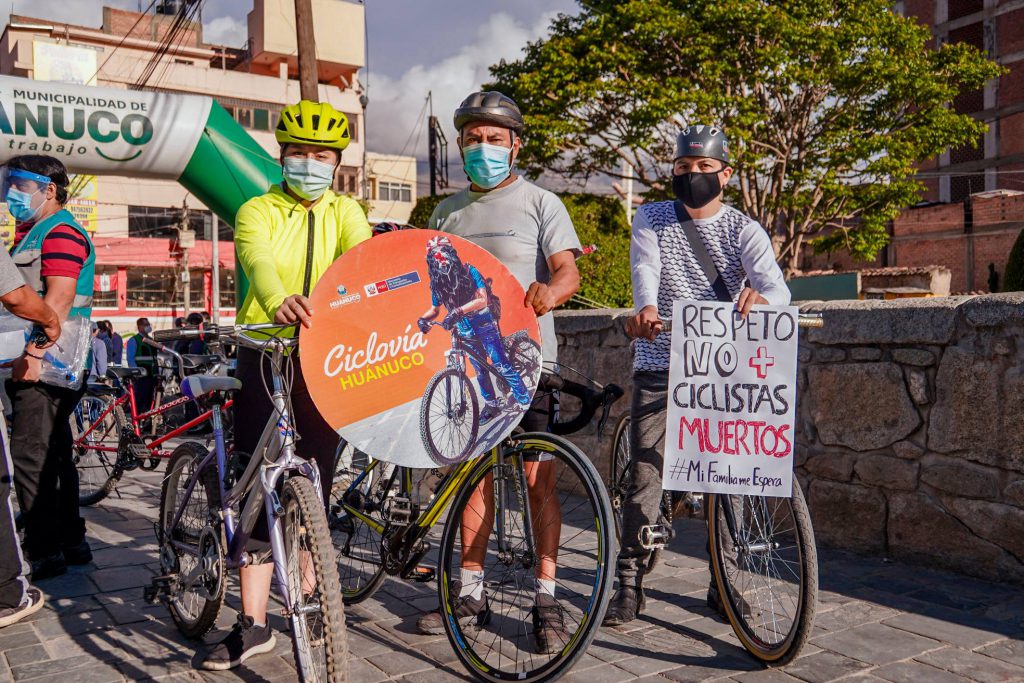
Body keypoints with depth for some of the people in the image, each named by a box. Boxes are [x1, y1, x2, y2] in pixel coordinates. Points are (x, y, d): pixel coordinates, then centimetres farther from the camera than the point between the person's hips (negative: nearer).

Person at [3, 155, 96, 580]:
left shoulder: (61, 233, -11)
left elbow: (59, 298, -22)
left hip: (46, 365, -11)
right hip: (43, 364, 11)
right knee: (53, 456, 14)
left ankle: (43, 553, -1)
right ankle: (71, 543, 23)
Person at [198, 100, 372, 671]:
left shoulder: (344, 212, 10)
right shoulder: (259, 211, 2)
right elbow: (258, 261, -21)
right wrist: (279, 301, -45)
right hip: (266, 353, -1)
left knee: (314, 486, 8)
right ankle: (253, 623, 7)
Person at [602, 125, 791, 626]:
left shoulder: (743, 230, 2)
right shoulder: (652, 220, 5)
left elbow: (777, 287, -15)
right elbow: (646, 269, -15)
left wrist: (759, 294, -40)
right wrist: (647, 309, -37)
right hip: (660, 363, 0)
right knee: (645, 472, -5)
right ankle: (630, 583, 6)